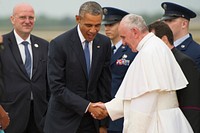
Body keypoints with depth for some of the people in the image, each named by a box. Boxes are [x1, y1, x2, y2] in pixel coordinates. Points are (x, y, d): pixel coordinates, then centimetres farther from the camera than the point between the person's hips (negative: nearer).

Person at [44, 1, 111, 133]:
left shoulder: (104, 43, 2)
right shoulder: (59, 44, -12)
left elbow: (105, 83, 5)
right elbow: (57, 87, -15)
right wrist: (87, 106, -22)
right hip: (64, 121, -4)